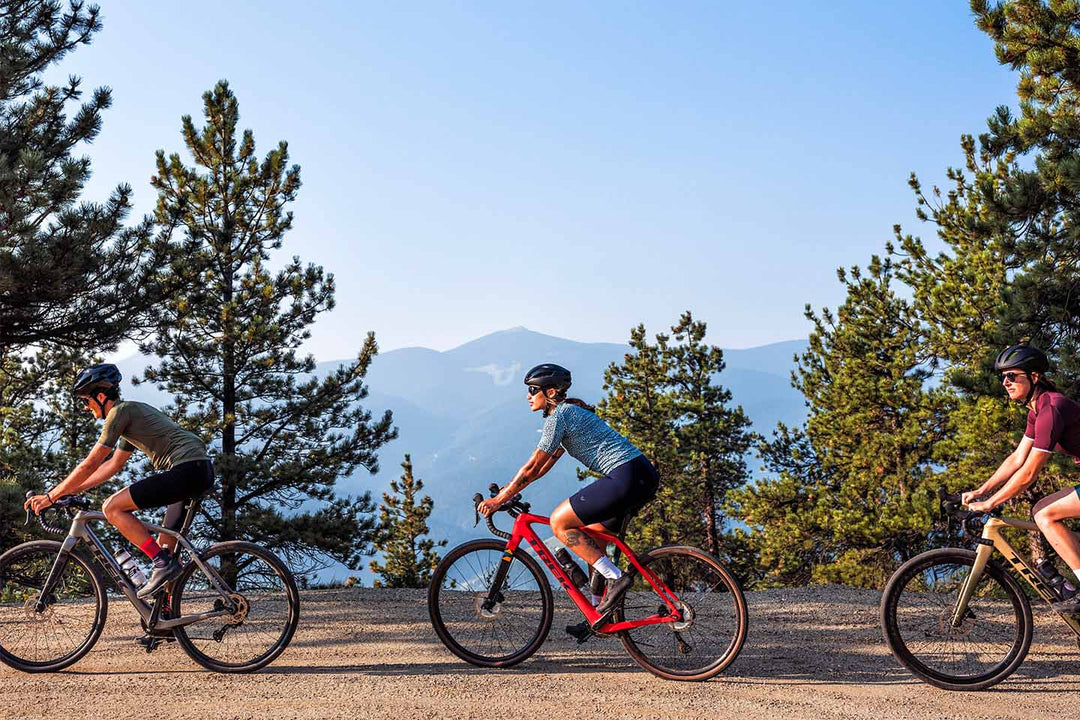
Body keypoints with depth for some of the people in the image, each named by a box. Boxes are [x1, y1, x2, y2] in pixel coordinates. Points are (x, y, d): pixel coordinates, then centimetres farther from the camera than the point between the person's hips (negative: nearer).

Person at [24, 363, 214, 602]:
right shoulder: (132, 412, 26)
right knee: (164, 544, 15)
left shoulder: (120, 411, -4)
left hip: (187, 469, -10)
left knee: (112, 508, -7)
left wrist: (51, 496, 1)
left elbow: (91, 464, -6)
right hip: (202, 473, 10)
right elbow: (112, 465, 32)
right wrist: (71, 490, 29)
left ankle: (163, 563, -10)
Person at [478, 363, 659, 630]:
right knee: (590, 538, 18)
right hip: (644, 476, 10)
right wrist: (507, 489, 26)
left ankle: (615, 577, -10)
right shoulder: (570, 412, 23)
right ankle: (601, 611, 20)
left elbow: (534, 465, -7)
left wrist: (500, 499, 0)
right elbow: (544, 465, 28)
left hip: (627, 477, -10)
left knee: (559, 522, -7)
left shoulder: (559, 415, -6)